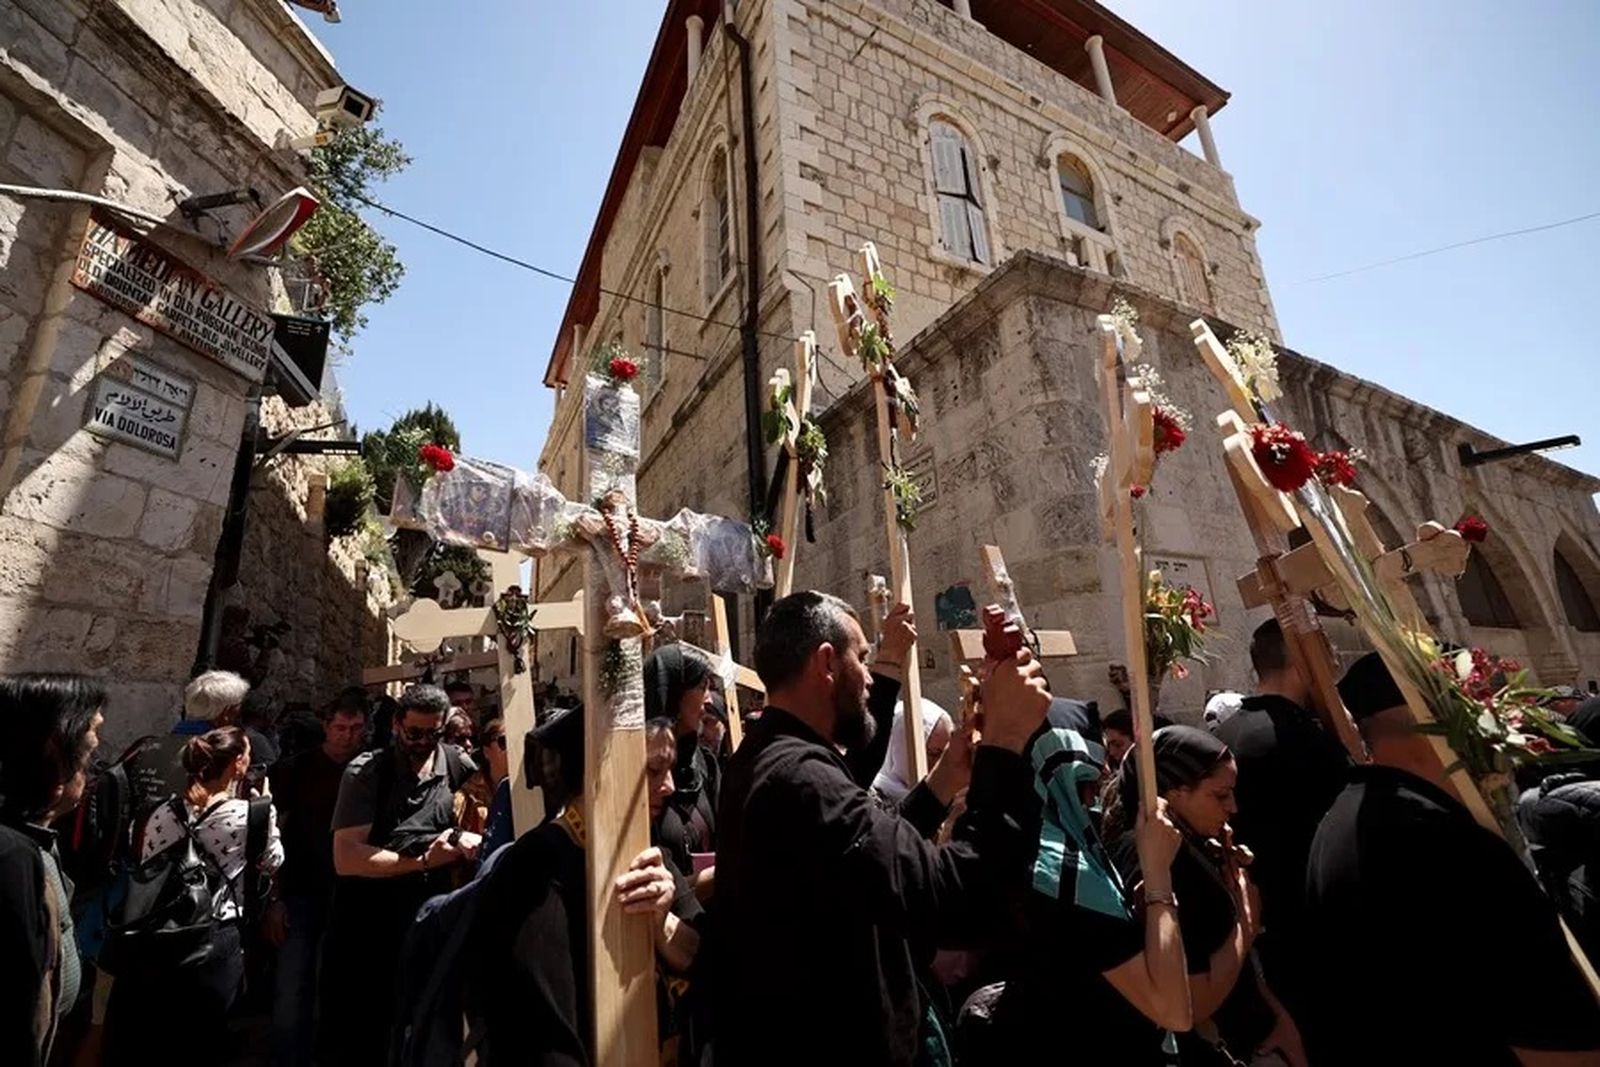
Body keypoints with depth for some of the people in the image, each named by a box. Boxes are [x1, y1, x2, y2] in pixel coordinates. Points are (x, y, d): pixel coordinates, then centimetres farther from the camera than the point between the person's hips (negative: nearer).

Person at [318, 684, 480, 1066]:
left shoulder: (458, 765, -4)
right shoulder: (366, 771, -11)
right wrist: (422, 861, -21)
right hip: (365, 922, -2)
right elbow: (345, 858, -17)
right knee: (353, 1036, 12)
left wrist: (475, 836, -17)